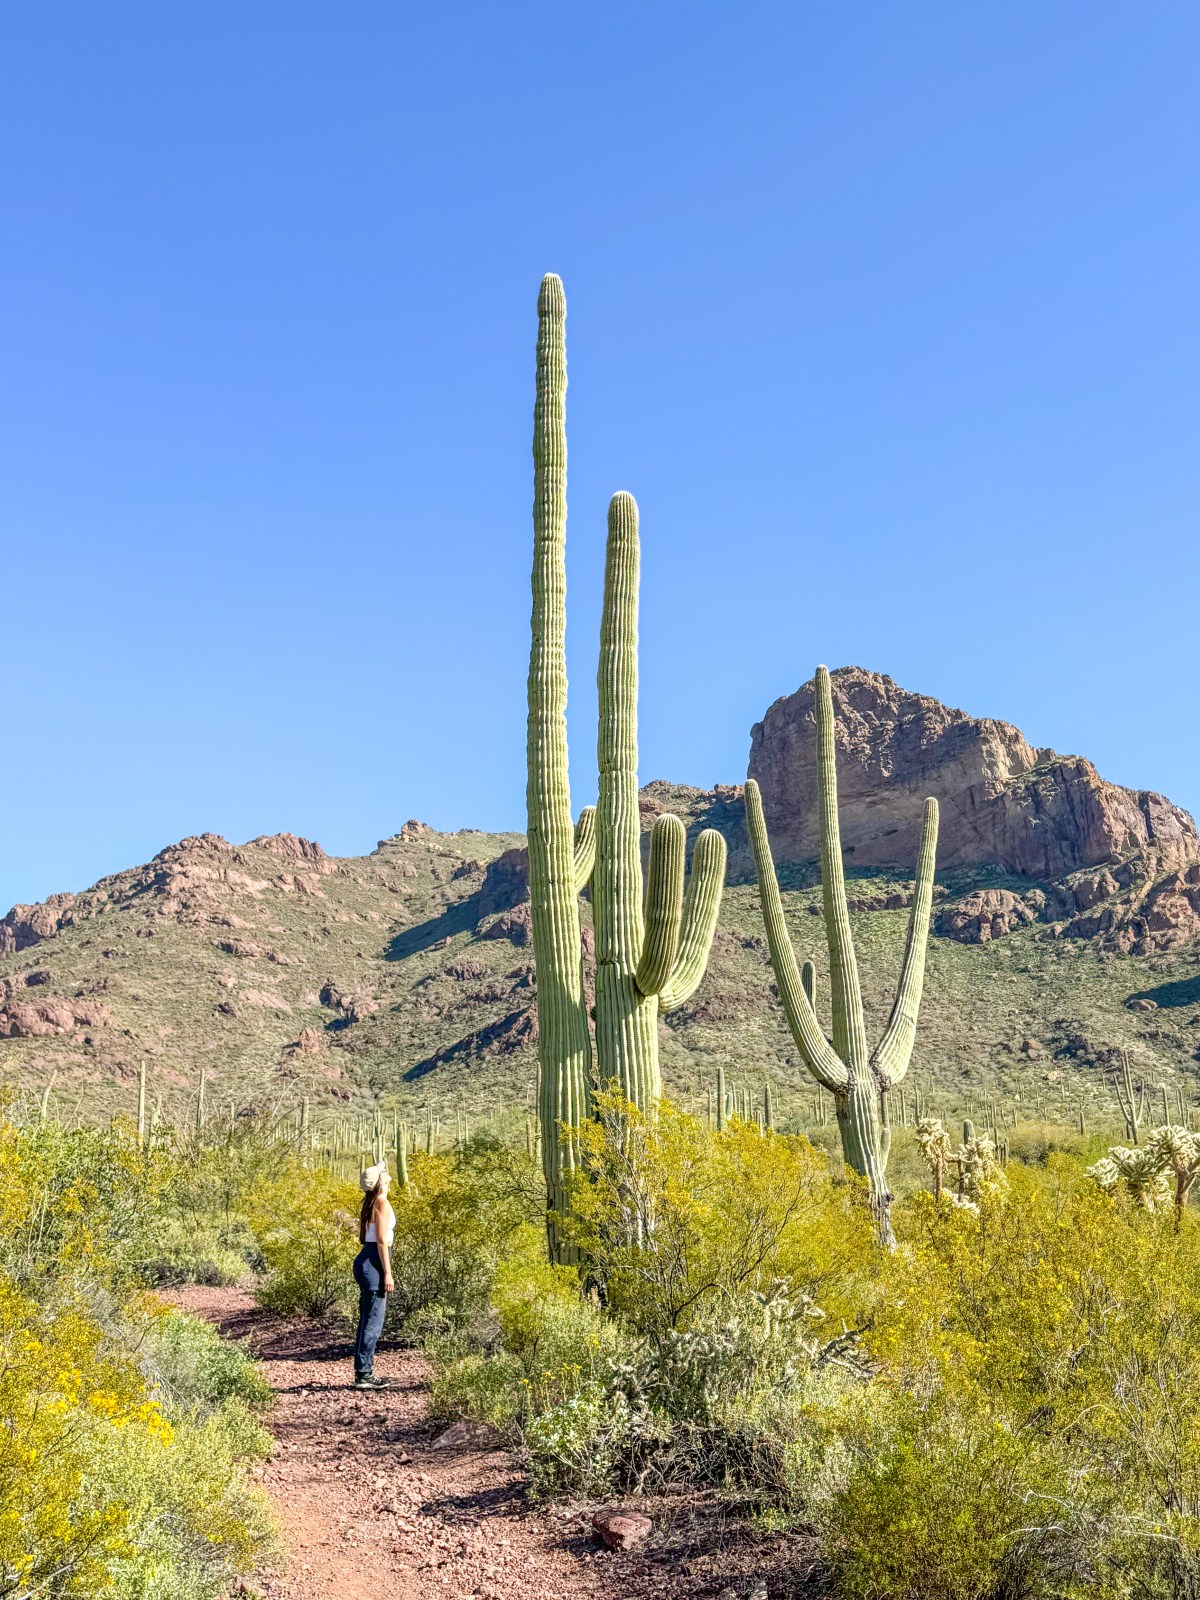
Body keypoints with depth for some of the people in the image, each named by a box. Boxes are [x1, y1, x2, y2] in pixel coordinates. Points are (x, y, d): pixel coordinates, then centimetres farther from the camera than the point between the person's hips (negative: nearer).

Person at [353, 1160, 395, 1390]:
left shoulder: (370, 1203, 15)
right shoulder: (382, 1203, -13)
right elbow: (381, 1240, -17)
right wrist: (387, 1273, -16)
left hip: (366, 1261, 10)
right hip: (374, 1264, -10)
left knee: (368, 1320, 13)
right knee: (373, 1321, -5)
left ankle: (364, 1372, 18)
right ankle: (363, 1375, -3)